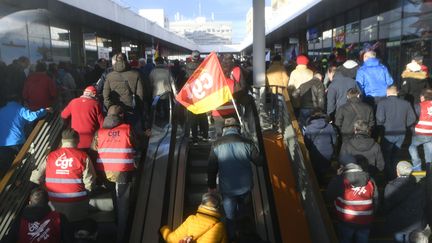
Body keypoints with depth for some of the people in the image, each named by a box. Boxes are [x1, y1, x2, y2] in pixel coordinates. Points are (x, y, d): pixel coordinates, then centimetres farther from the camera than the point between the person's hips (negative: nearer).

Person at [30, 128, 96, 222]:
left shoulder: (50, 156, -1)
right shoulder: (83, 156, -10)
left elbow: (35, 179, -3)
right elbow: (89, 183, -15)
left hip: (55, 204, 2)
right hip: (77, 203, -2)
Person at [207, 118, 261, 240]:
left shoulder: (217, 145, -11)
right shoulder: (246, 143, -12)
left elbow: (212, 168, -4)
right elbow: (258, 161, 1)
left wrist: (211, 185, 9)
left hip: (227, 188, -1)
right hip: (245, 187, 1)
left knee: (230, 217, 14)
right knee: (245, 215, 24)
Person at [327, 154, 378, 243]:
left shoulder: (340, 180, -17)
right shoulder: (370, 181, -6)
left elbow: (330, 196, -4)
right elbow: (375, 201, 1)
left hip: (346, 221, -2)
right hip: (365, 222, 2)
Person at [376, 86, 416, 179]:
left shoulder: (382, 103, -13)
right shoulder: (406, 103, -1)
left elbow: (380, 119, -21)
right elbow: (412, 119, -1)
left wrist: (380, 126, 0)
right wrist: (403, 126, 13)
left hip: (388, 134, -4)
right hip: (401, 133, 4)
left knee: (386, 157, 13)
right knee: (395, 156, 20)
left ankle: (389, 177, 15)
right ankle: (395, 176, 27)